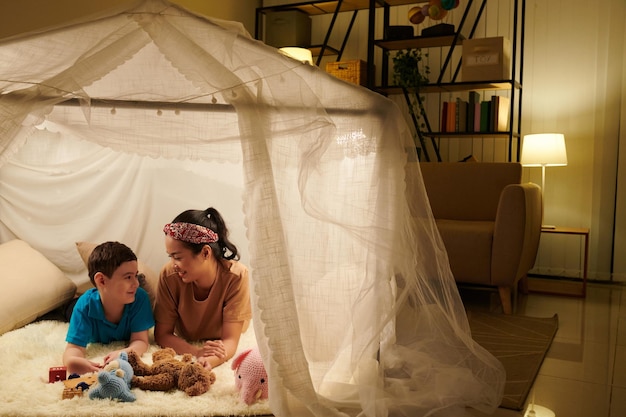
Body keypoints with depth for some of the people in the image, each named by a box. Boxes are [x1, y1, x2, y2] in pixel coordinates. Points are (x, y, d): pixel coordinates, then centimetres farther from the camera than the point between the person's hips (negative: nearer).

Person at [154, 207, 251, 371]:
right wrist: (197, 352, -42)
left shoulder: (236, 276, -32)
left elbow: (230, 340, -32)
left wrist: (208, 361, -56)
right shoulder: (169, 274, -27)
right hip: (187, 346, -1)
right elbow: (162, 334, -21)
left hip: (220, 349, 1)